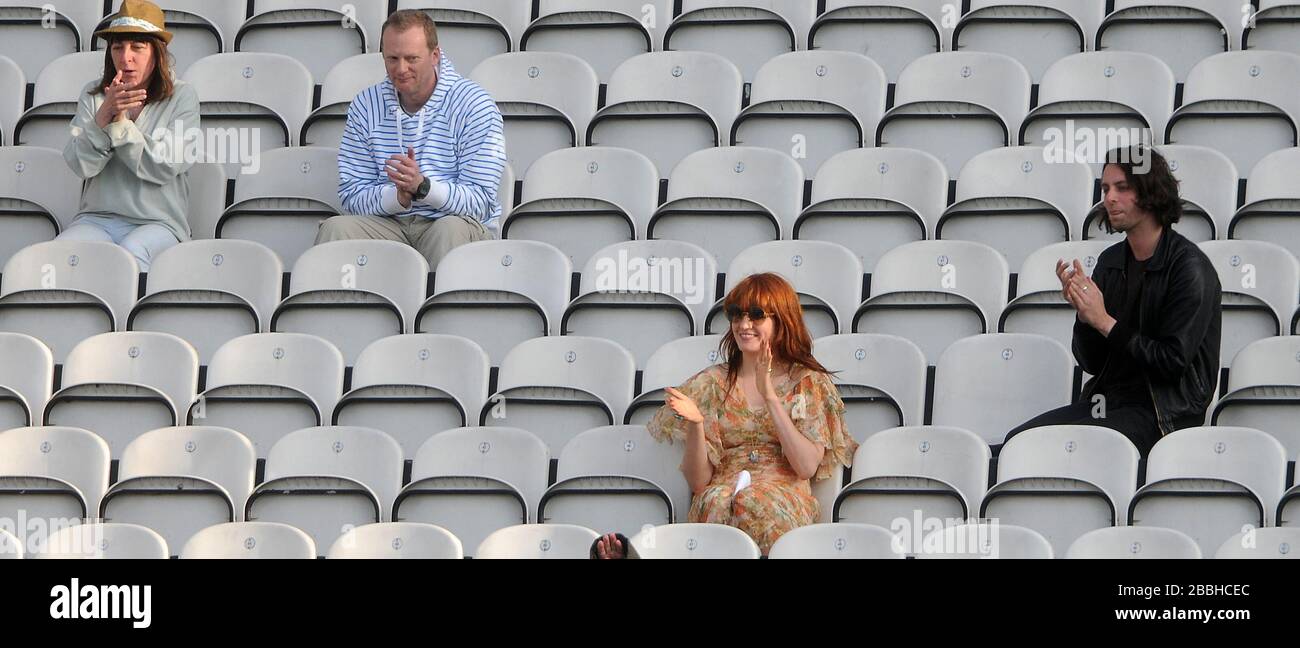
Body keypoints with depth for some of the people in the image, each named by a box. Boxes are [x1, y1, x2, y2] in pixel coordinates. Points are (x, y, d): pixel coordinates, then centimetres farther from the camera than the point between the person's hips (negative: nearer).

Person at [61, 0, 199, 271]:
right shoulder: (93, 95, 10)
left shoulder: (182, 97, 3)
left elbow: (164, 167, -8)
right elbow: (81, 165, -3)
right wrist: (104, 115, -18)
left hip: (157, 221, -2)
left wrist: (120, 123, -16)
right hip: (96, 217, 2)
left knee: (130, 252, -36)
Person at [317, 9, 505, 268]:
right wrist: (398, 197, -18)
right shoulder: (365, 106, 8)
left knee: (452, 229, -37)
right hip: (388, 223, 2)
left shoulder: (474, 105, -3)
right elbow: (352, 196, 4)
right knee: (335, 228, -27)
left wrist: (422, 187, -26)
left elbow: (480, 202, -9)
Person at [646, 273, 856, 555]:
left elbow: (808, 467, -5)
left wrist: (770, 396, -9)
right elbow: (698, 481, 8)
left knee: (753, 503, -37)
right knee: (716, 502, -36)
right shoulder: (711, 383, 14)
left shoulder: (809, 383, 10)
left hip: (784, 498, -1)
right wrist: (694, 424, -11)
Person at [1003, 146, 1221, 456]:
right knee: (1017, 440, -13)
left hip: (1165, 413, -7)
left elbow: (1173, 361, -15)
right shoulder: (1111, 261, 11)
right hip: (1108, 400, 7)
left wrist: (1105, 322, -16)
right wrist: (1083, 314, -9)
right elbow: (1091, 363, 11)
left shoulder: (1189, 267, -11)